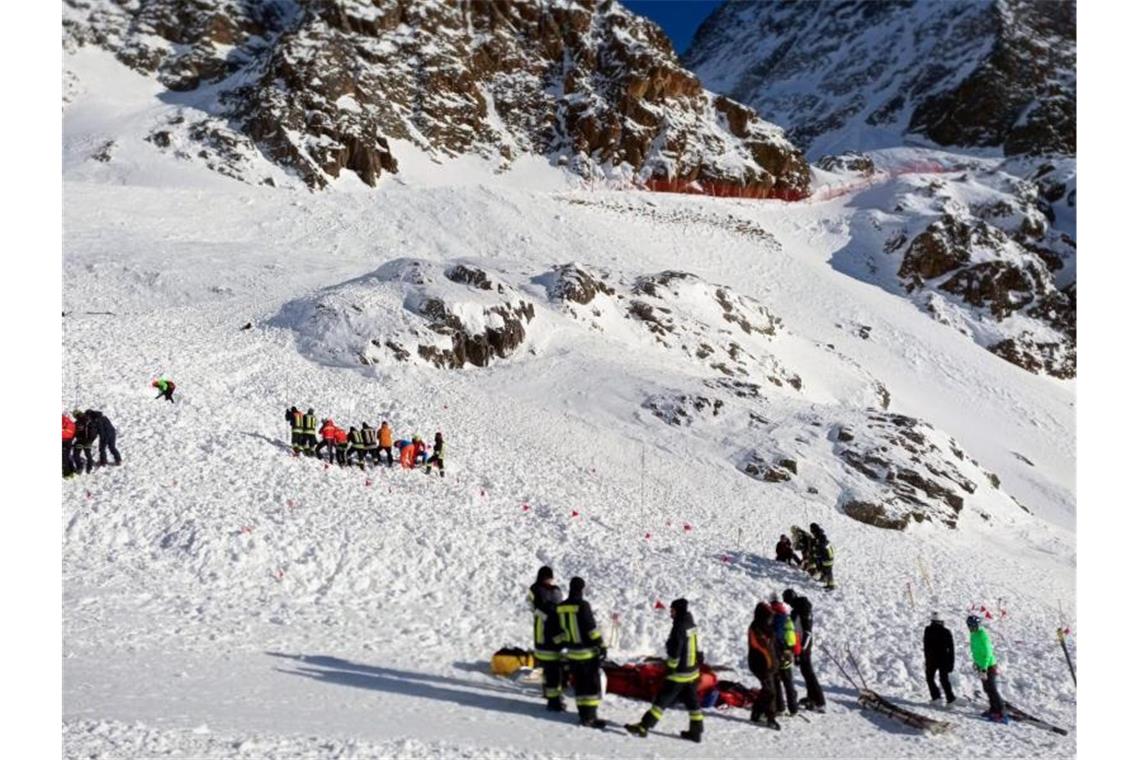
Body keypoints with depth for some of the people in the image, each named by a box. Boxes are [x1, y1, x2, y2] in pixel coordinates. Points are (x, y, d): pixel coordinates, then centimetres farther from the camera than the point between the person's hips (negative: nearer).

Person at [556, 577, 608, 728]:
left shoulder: (561, 608, 4)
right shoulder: (582, 605, -17)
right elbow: (592, 629, -16)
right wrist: (601, 646, -8)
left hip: (573, 653, 7)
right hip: (588, 652, -6)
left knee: (579, 684, 13)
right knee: (592, 684, 0)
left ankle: (583, 714, 17)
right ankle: (590, 717, -1)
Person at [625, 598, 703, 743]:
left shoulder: (679, 629, -21)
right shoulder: (691, 625, 6)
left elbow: (675, 652, -20)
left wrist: (670, 668, -10)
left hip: (679, 673, -9)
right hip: (692, 671, 9)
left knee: (662, 700, -6)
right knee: (692, 701, 15)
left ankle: (644, 727, -4)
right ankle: (696, 730, 20)